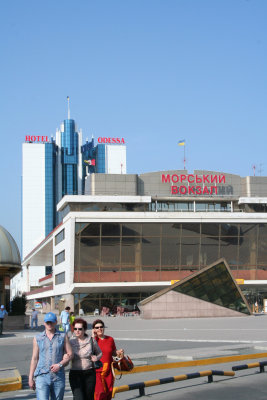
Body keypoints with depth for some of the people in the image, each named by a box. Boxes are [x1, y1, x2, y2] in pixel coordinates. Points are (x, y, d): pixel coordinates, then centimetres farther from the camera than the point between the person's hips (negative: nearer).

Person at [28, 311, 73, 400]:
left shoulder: (63, 336, 7)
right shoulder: (38, 338, 9)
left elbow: (70, 354, 5)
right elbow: (34, 359, 11)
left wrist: (60, 364, -11)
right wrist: (30, 378, 9)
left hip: (58, 377, 1)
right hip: (42, 376, -1)